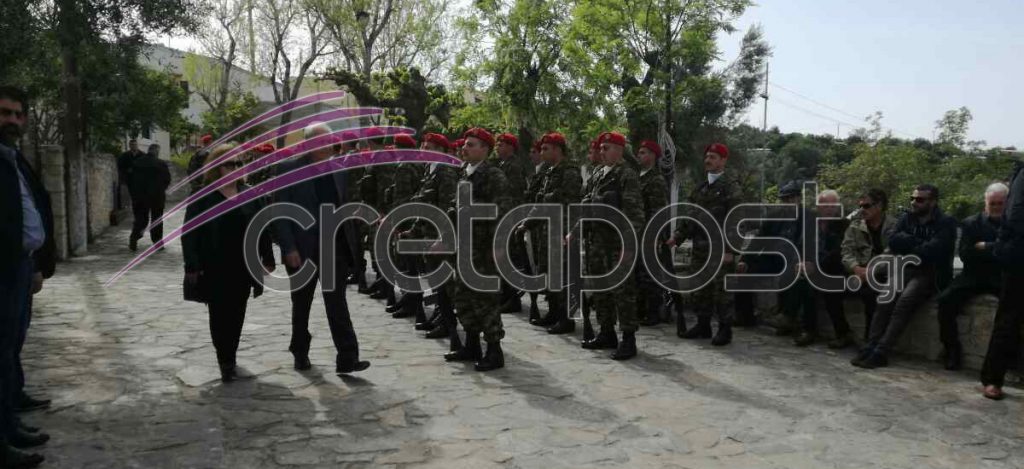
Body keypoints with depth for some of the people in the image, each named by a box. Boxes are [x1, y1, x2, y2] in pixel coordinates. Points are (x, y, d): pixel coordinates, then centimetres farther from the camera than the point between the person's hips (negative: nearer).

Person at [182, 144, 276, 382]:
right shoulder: (202, 198, -2)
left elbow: (263, 228, 9)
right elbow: (190, 233, -4)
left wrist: (267, 259, 5)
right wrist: (192, 266, -9)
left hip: (243, 268, 3)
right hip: (214, 270, -3)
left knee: (236, 316, 9)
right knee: (220, 316, 1)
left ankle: (229, 360, 24)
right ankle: (226, 363, 10)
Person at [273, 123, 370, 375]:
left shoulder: (337, 170, 8)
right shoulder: (289, 169, -6)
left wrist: (348, 239, 6)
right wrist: (289, 248, -15)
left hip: (334, 248, 2)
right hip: (303, 250, -2)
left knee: (337, 304, -3)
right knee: (301, 304, 13)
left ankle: (347, 358, -4)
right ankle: (300, 352, 31)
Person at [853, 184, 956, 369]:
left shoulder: (946, 222, -2)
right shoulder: (906, 218, 15)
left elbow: (931, 251, -16)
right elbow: (893, 241, -1)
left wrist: (908, 246, -1)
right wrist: (918, 244, -10)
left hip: (931, 274, -4)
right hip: (907, 270, 5)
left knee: (905, 300, -31)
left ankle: (881, 352, -34)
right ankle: (870, 348, -29)